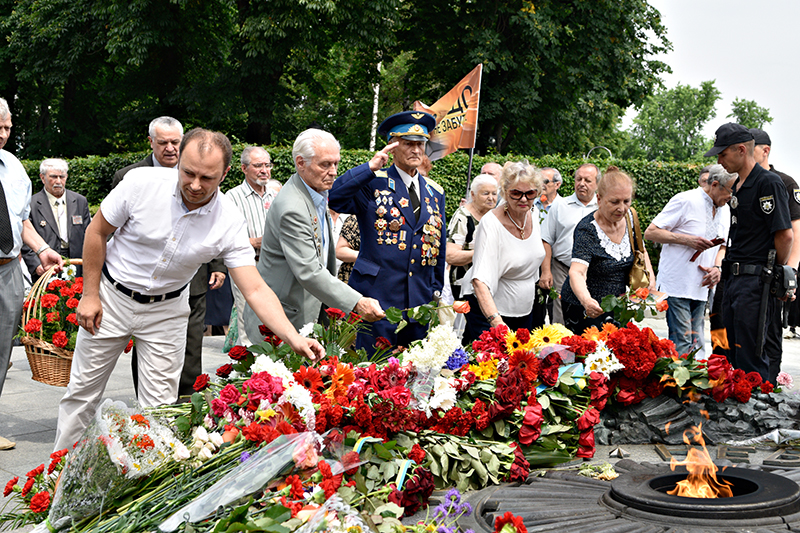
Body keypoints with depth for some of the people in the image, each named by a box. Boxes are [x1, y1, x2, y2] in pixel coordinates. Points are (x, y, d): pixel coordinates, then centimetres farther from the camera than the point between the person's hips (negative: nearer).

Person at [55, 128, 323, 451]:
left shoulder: (230, 223, -21)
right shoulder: (142, 182, -22)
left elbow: (256, 290, -23)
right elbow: (97, 232, -8)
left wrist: (293, 338, -36)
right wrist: (90, 294, -7)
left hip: (166, 309, 0)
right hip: (112, 295, 0)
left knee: (159, 406, 2)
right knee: (82, 391, 11)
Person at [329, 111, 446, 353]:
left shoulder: (435, 192, 15)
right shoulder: (372, 183, -1)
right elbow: (334, 198, -19)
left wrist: (436, 292, 17)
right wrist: (370, 167, -20)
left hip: (420, 303, 5)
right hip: (375, 298, -5)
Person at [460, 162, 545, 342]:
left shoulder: (533, 213, -2)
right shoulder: (491, 223, -23)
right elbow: (480, 280, -34)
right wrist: (496, 320, -46)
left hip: (524, 311, 7)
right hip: (489, 309, -6)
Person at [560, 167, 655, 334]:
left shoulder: (629, 218, -3)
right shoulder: (588, 230, -23)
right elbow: (577, 272, -35)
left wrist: (650, 278, 0)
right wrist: (586, 301, -54)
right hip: (584, 308, -6)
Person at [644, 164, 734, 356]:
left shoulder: (724, 210, 13)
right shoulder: (685, 200, -9)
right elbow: (650, 232, -10)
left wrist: (717, 267, 2)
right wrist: (686, 240, -19)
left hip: (701, 288, 7)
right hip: (677, 286, -7)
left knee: (697, 344, 8)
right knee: (682, 344, -10)